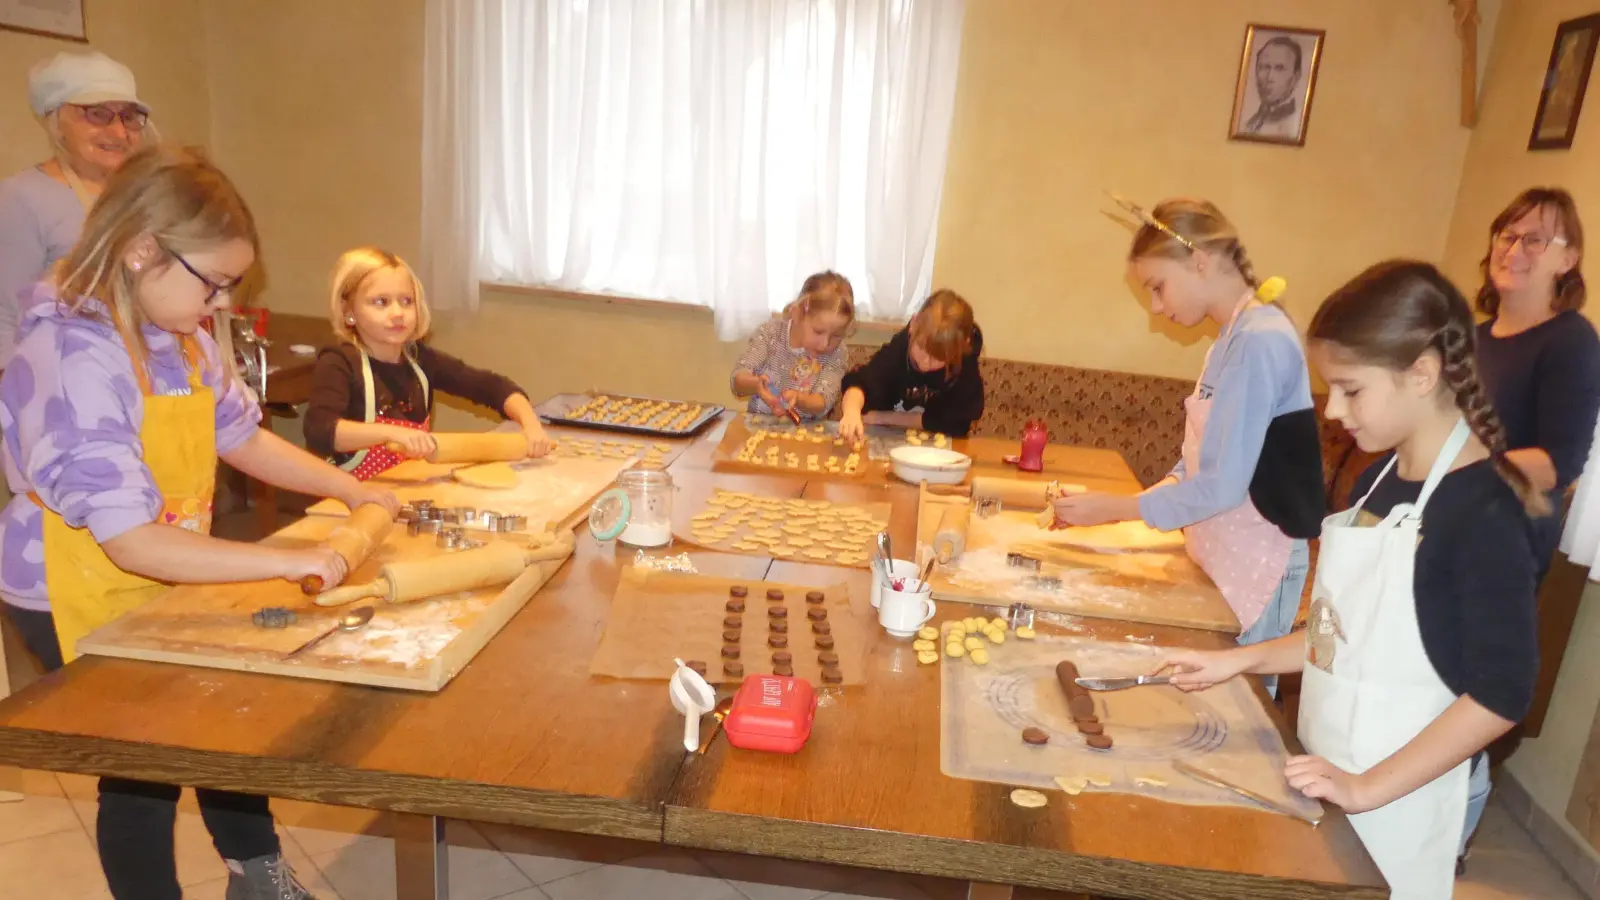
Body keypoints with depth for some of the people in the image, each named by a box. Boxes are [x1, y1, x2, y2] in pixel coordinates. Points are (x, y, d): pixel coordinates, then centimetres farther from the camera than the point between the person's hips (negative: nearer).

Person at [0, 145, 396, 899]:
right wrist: (287, 561, -37)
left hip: (165, 579, 8)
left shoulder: (180, 337, -4)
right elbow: (132, 543, -35)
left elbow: (243, 438, 8)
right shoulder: (74, 363, -30)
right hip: (82, 596, -8)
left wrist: (349, 489, -1)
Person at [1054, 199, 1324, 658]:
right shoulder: (1235, 338, 8)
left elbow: (1224, 486, -22)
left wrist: (1115, 507, -15)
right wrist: (1136, 501, 0)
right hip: (1222, 552, 8)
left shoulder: (1260, 341, -20)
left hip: (1258, 561, -8)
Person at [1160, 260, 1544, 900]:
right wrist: (1241, 660, 3)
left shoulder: (1485, 512, -18)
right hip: (1330, 778, 7)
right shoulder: (1377, 480, 4)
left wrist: (1370, 787, -21)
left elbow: (1501, 693, -19)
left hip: (1403, 795, -6)